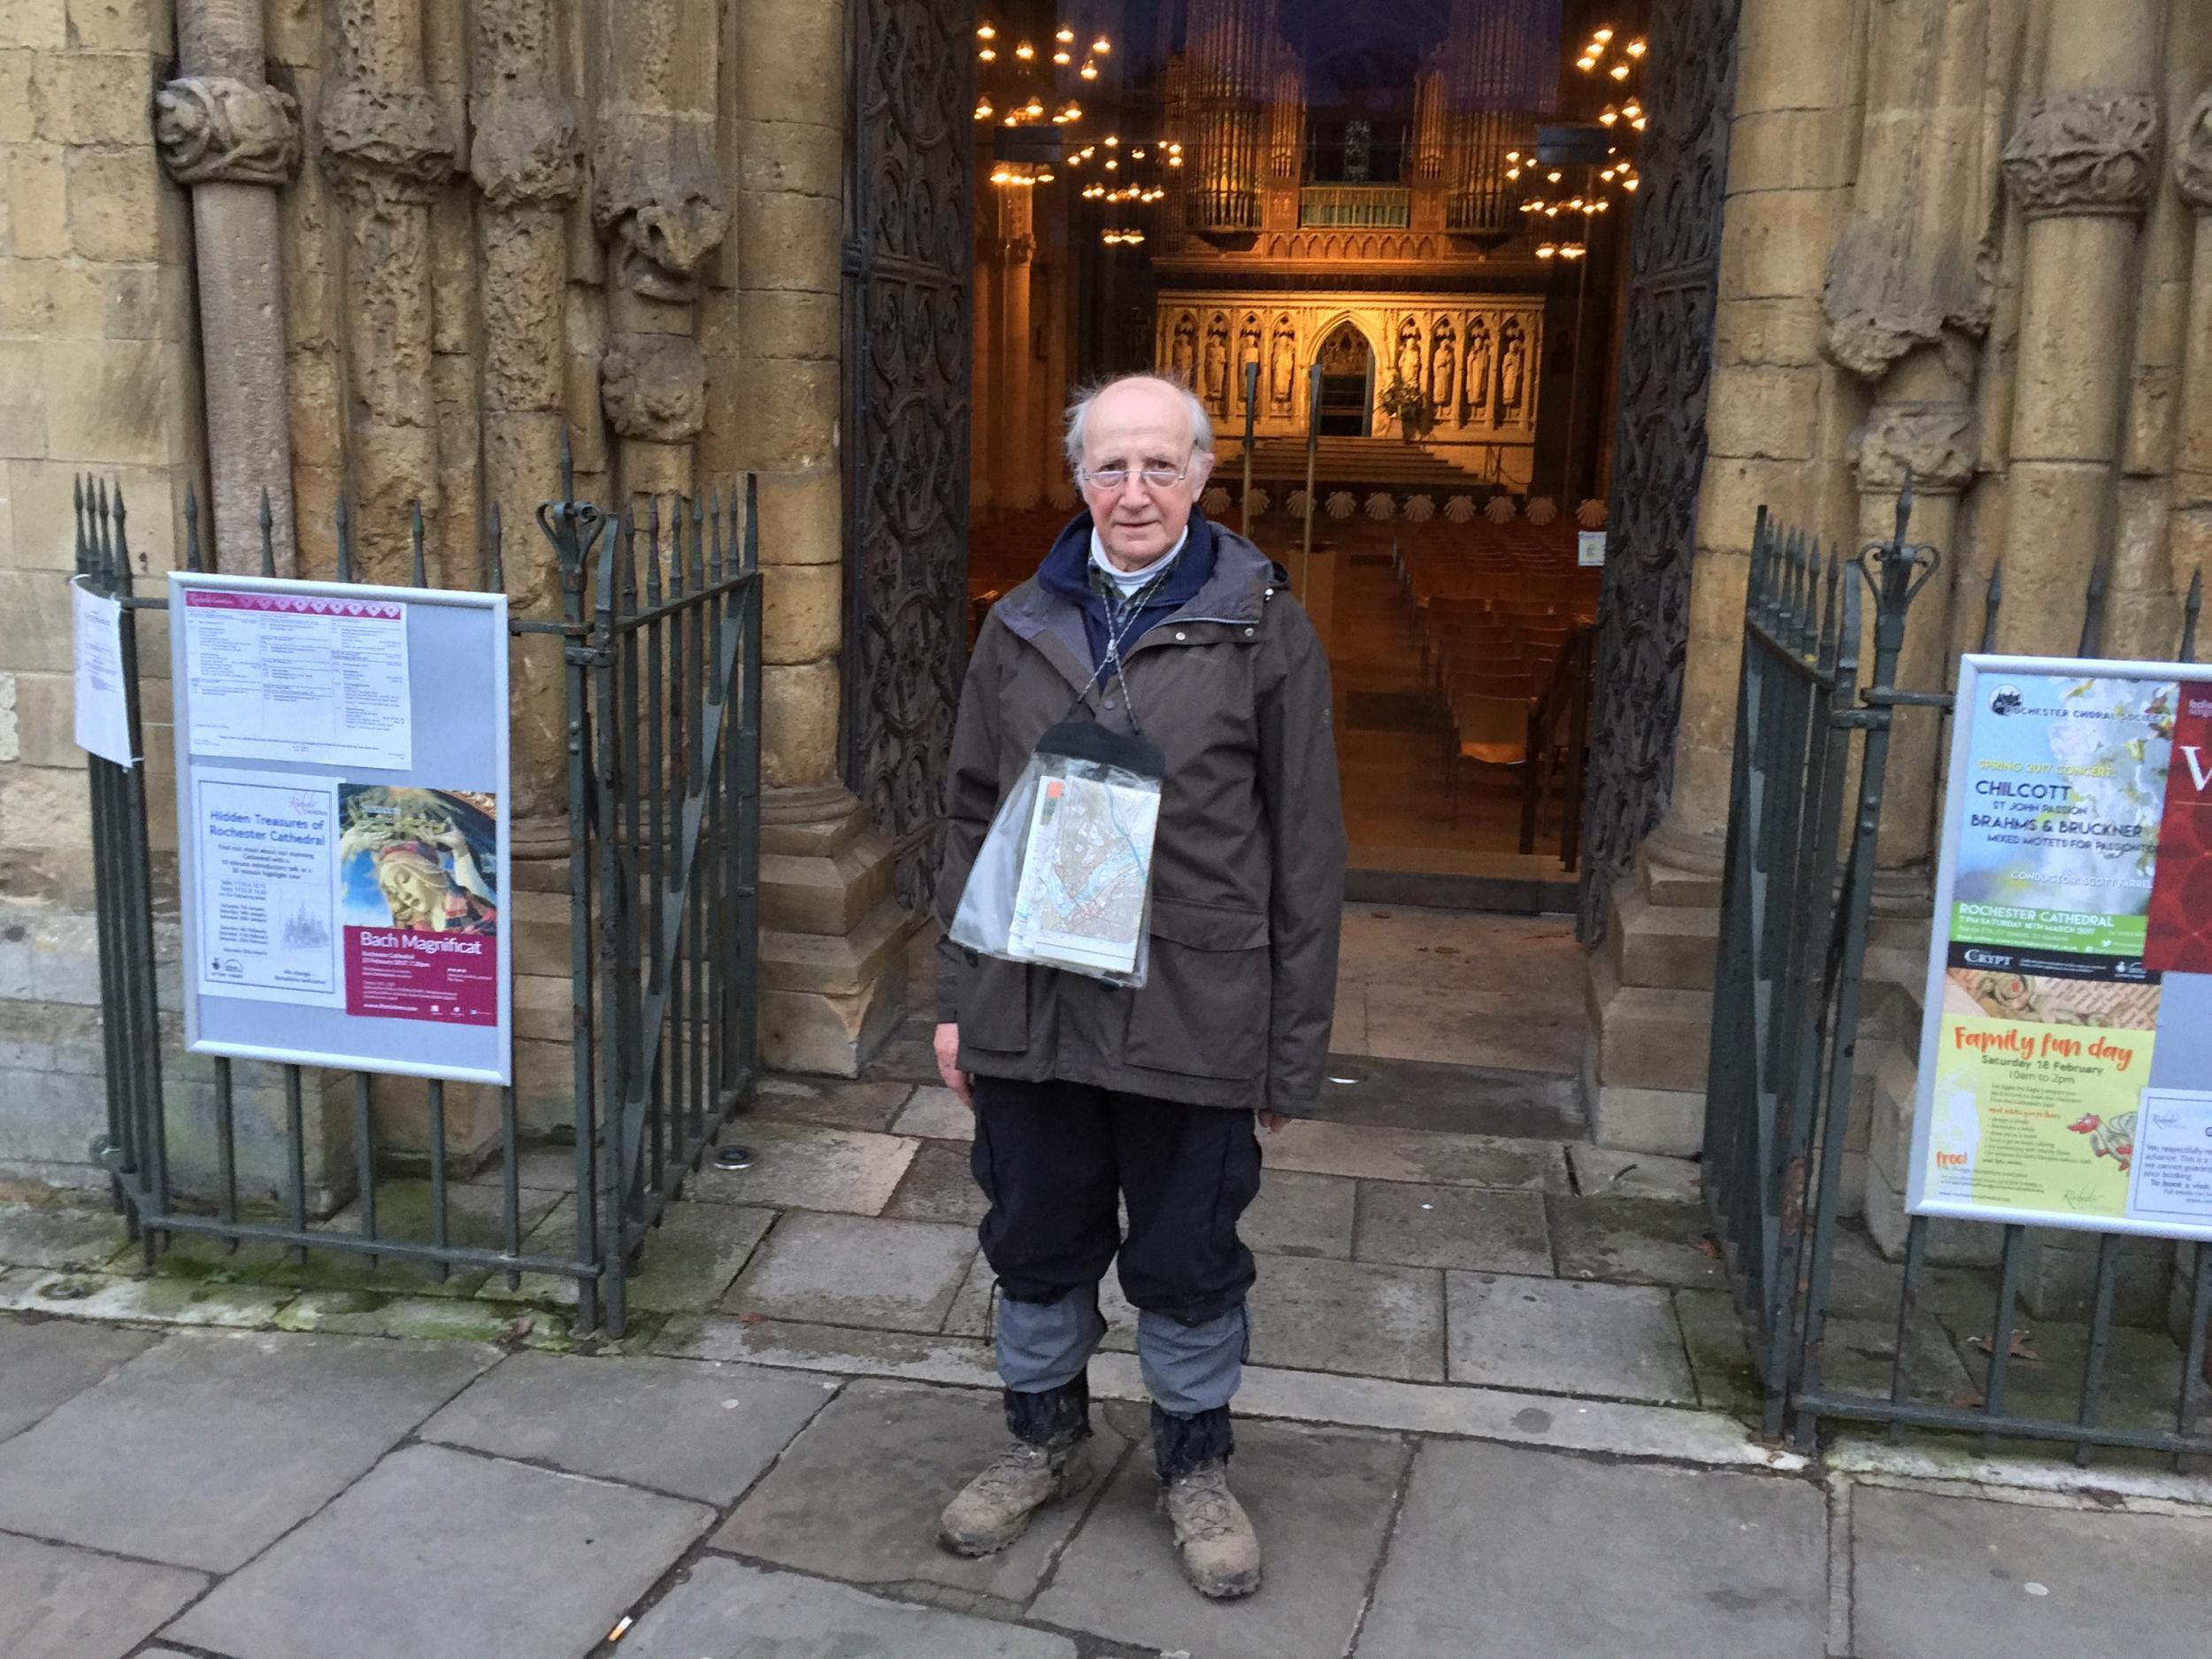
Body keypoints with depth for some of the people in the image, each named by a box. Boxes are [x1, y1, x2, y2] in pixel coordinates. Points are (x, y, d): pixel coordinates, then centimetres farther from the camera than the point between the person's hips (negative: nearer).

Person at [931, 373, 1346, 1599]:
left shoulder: (1261, 626, -4)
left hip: (1194, 1017, -3)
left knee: (1188, 1257, 11)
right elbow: (971, 818, 12)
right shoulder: (1021, 626, 7)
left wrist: (1293, 1048, -4)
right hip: (1030, 1007, 3)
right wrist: (955, 999, 8)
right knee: (1037, 1241, 17)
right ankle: (1044, 1438, 40)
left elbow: (1306, 849, -3)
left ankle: (1195, 1462, 34)